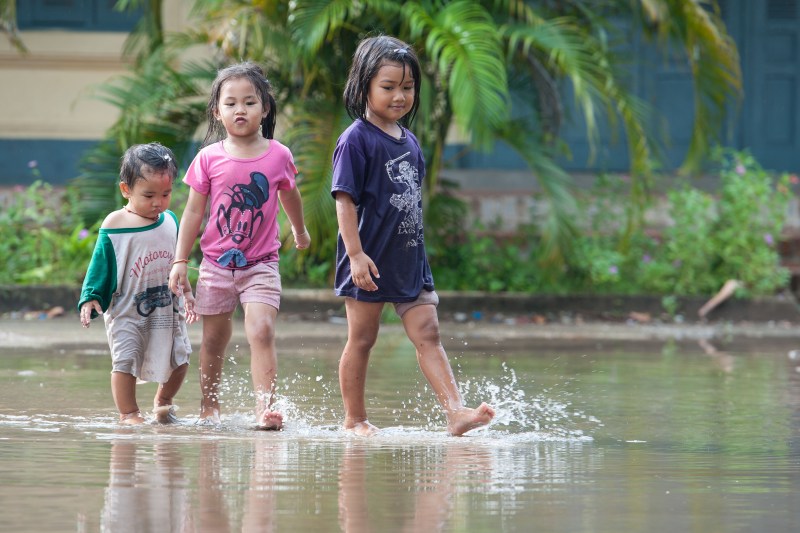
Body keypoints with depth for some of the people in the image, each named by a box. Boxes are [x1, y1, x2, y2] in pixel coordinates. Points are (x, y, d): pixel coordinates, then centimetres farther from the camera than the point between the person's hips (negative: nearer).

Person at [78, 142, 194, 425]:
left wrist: (185, 297, 19)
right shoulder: (115, 225, -11)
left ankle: (162, 402, 28)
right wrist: (91, 297, -14)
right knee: (125, 359, -9)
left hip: (167, 309, 4)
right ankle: (128, 413, 5)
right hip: (127, 310, -4)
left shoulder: (170, 222, 4)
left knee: (179, 358, 4)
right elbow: (101, 265, -6)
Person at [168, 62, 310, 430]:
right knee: (213, 339, 9)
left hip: (261, 264, -1)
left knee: (261, 331, -17)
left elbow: (290, 197, 19)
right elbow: (193, 212, 2)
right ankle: (209, 407, 25)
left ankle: (264, 407, -23)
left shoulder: (278, 155, -2)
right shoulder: (209, 158, -3)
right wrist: (180, 262, 2)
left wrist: (300, 231, 35)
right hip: (217, 263, 1)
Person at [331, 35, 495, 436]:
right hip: (370, 263, -6)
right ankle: (354, 419, 15)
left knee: (428, 335, -2)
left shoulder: (410, 143, 11)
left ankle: (455, 412, -10)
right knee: (361, 340, 5)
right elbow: (345, 200, -15)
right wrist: (356, 254, -21)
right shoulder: (357, 140, -11)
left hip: (410, 261, 6)